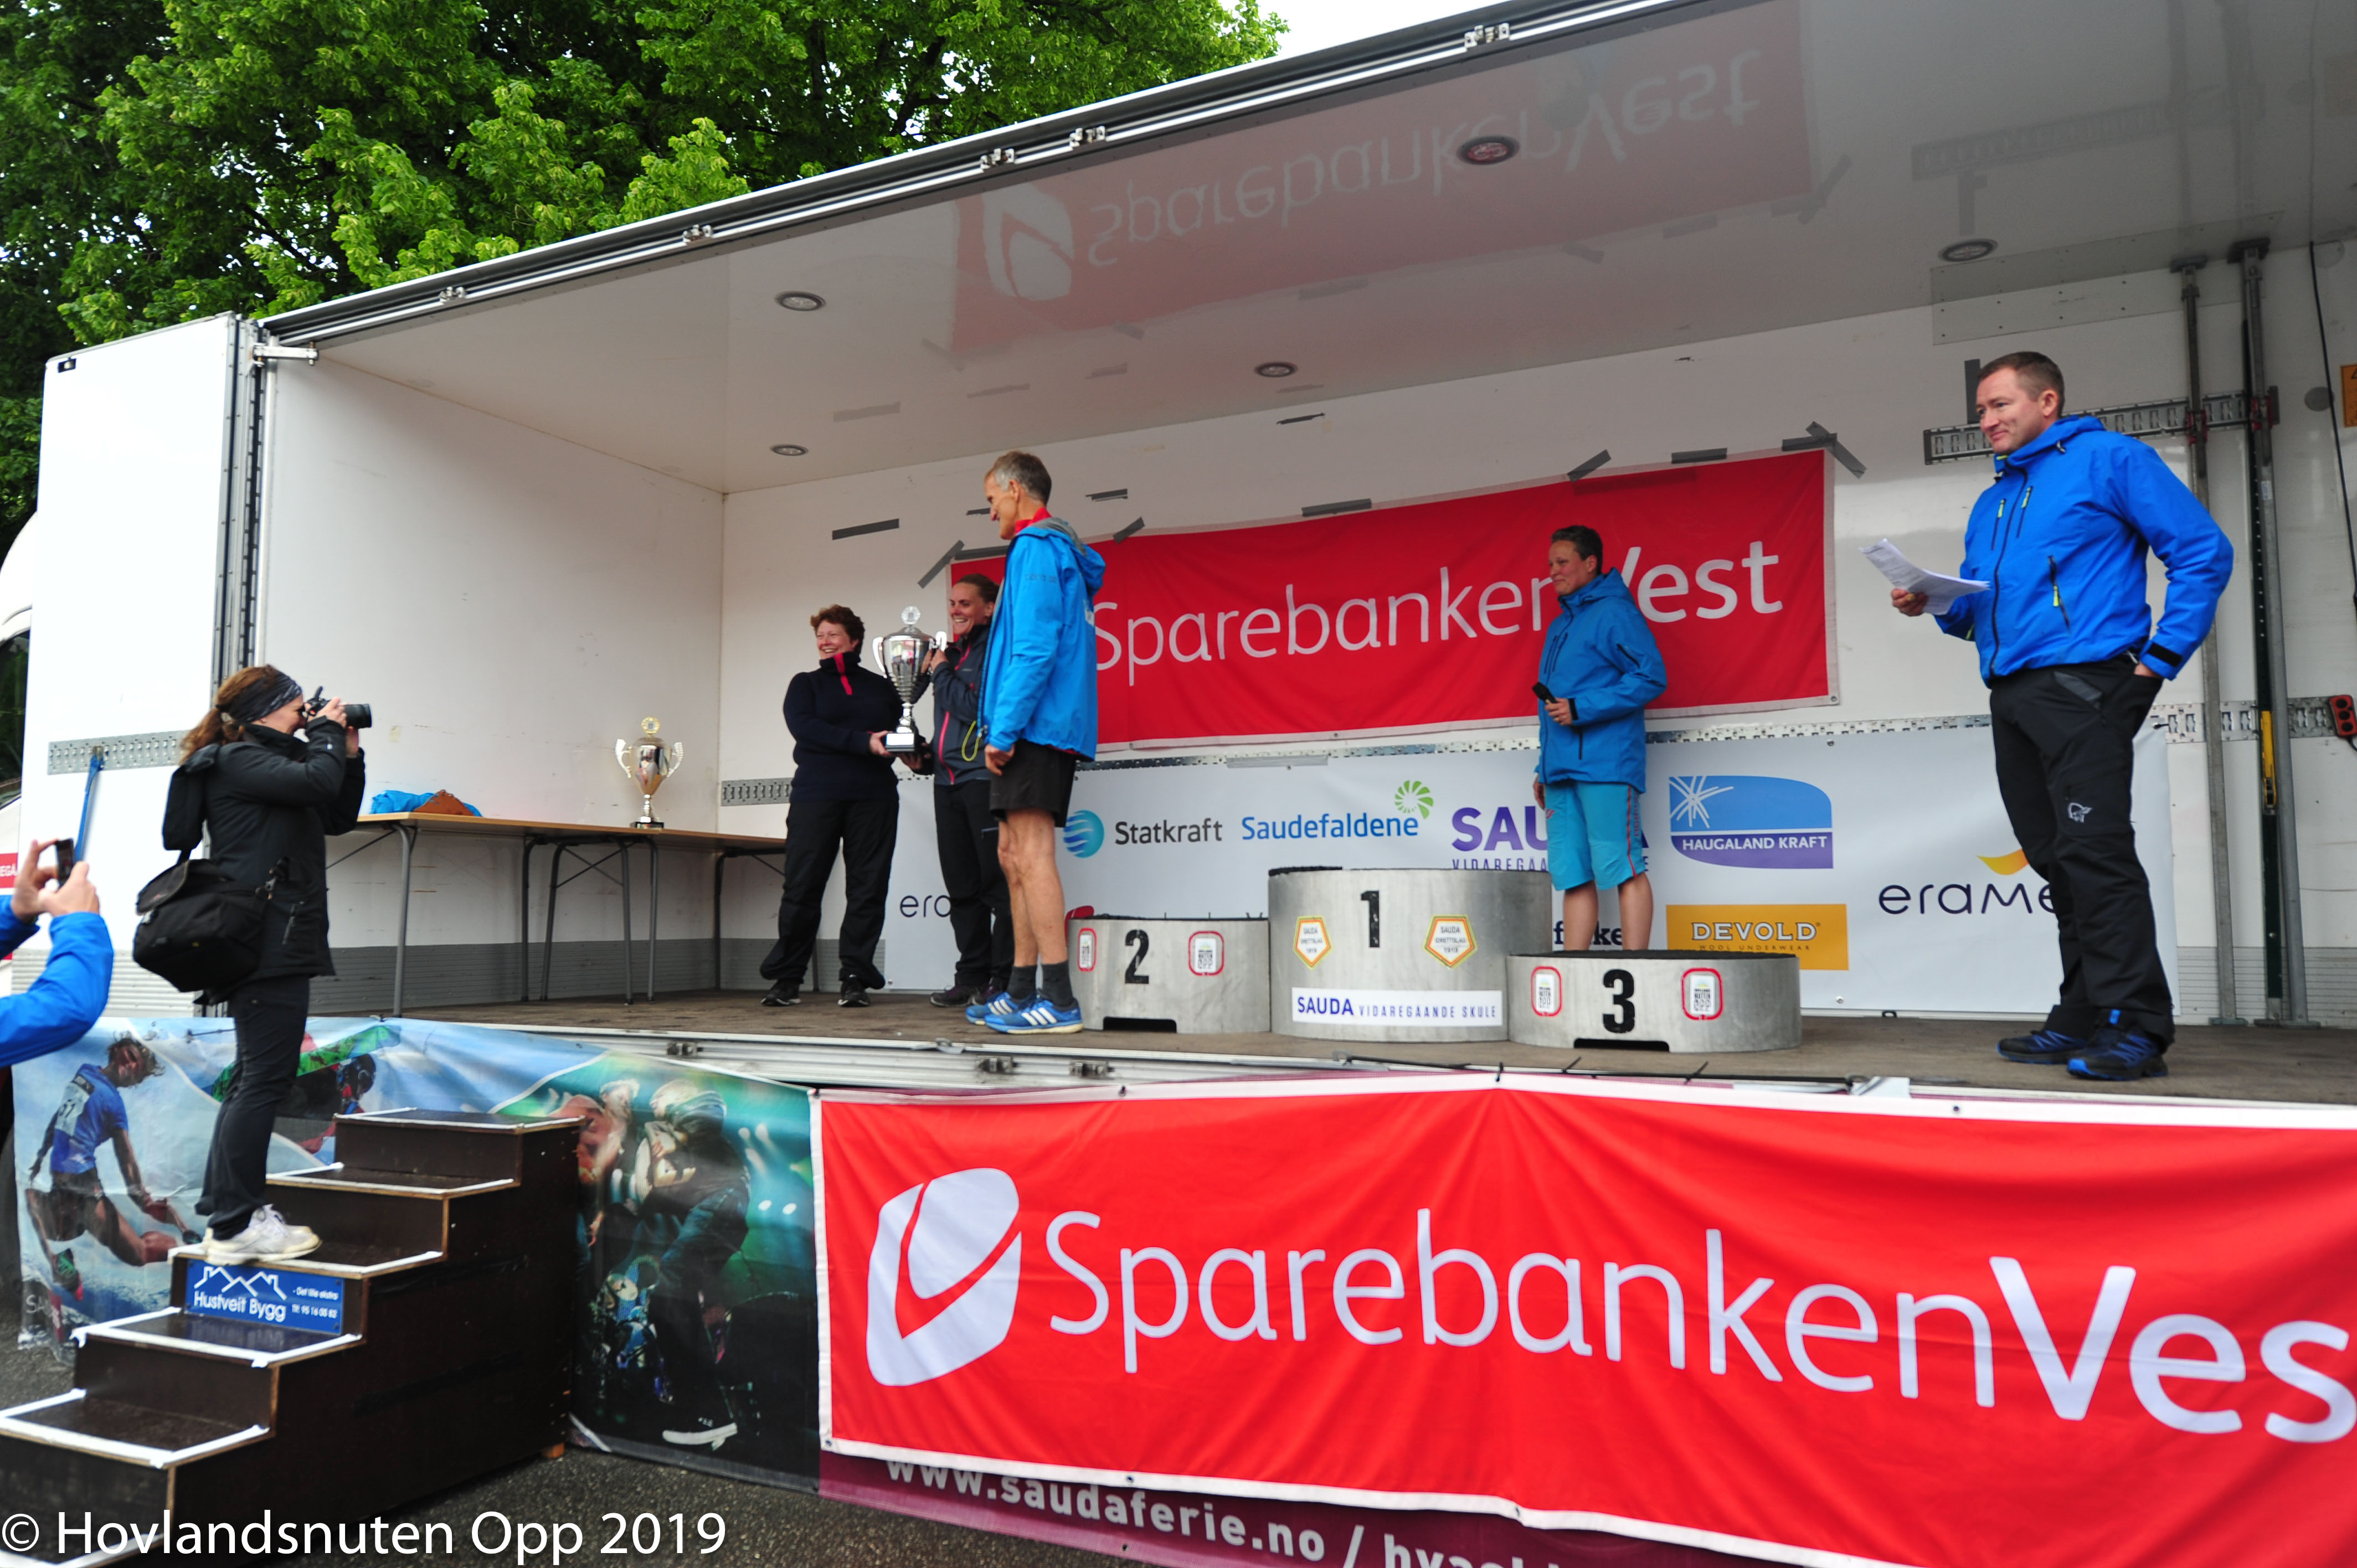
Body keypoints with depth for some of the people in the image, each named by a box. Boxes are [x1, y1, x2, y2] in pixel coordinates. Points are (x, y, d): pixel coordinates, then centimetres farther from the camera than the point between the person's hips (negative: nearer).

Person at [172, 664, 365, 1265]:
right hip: (269, 944, -11)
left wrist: (348, 754, 13)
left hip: (276, 941, 11)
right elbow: (316, 784, -23)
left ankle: (225, 1213, 21)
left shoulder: (266, 761, 21)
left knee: (255, 1080, 14)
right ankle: (235, 1226, -6)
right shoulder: (238, 760, -8)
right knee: (266, 1078, -10)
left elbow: (338, 816, 23)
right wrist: (326, 733, -6)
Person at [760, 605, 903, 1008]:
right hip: (815, 796, -1)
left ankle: (855, 978, 3)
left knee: (867, 888, -2)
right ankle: (787, 978, 6)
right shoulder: (805, 684, 13)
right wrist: (863, 743, -15)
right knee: (801, 887, -4)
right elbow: (804, 727, -5)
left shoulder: (880, 688, 19)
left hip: (873, 797, 1)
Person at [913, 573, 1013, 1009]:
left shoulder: (995, 650, -5)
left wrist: (940, 673, -5)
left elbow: (977, 708, -16)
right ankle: (972, 976, 15)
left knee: (997, 882, -6)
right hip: (948, 781, 9)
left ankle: (1003, 978, -3)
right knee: (961, 886, 9)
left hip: (985, 777, -9)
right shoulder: (952, 652, 21)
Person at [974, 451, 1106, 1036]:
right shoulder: (1058, 551, 23)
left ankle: (1059, 1000, -12)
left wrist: (1003, 729, -19)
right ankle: (1022, 992, 18)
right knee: (1015, 856, 12)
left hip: (1034, 726, -10)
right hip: (1046, 729, 10)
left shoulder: (1036, 548, -8)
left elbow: (1034, 649, -19)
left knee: (1030, 854, -12)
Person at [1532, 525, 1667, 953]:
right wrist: (1544, 768, 22)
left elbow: (1651, 677, -12)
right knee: (1573, 876, 6)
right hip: (1562, 771, 9)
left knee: (1622, 868, -8)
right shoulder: (1560, 625, 24)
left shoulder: (1614, 612, -3)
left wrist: (1581, 709, -16)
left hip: (1605, 765, -8)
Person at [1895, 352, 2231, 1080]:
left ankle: (2137, 1026, -12)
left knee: (2094, 850, -15)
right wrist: (1933, 604, 4)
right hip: (2011, 695, 8)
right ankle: (2083, 1016, 14)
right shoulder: (1991, 503, 24)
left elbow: (2204, 553, -3)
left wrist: (2160, 655, -10)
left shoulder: (2108, 459, 2)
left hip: (2083, 685, -7)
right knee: (2055, 858, 8)